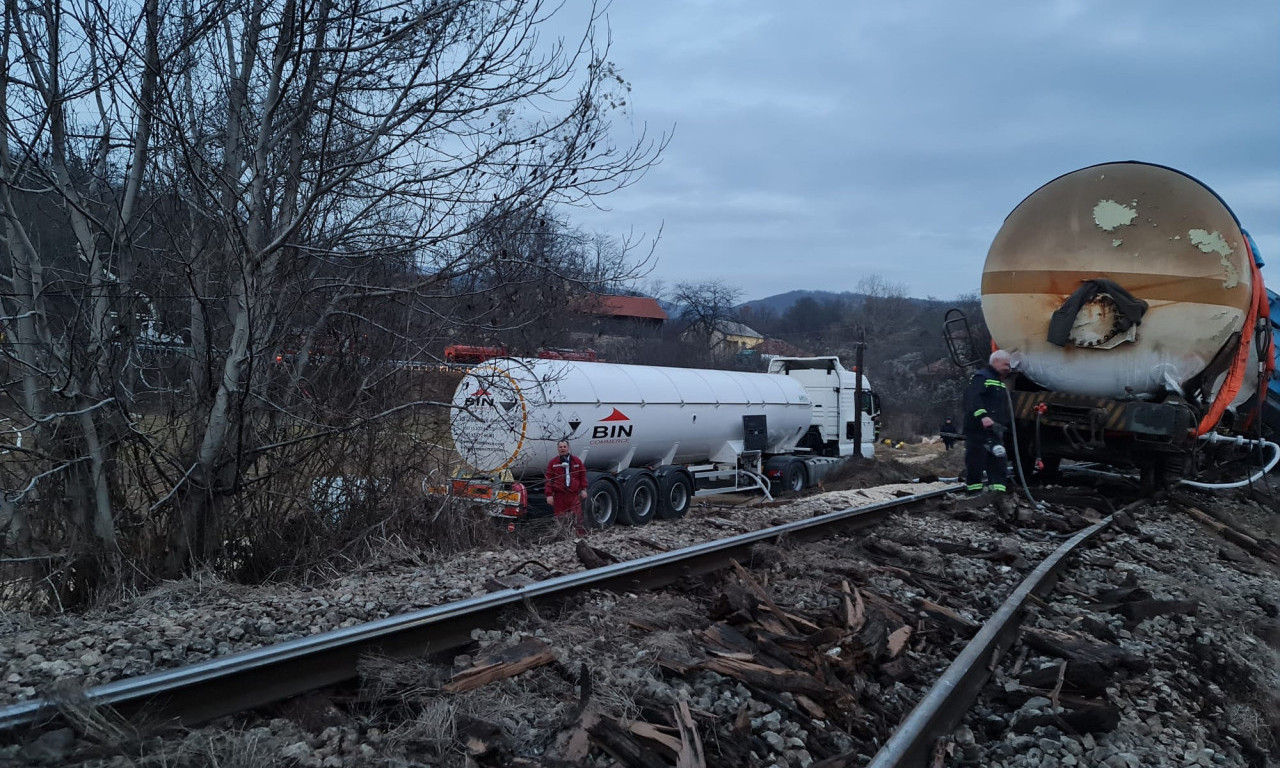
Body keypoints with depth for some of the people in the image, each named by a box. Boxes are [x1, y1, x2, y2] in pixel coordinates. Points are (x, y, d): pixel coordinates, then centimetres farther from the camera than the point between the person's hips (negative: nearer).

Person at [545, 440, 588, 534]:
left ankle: (580, 533, 5)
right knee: (560, 516, 2)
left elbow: (582, 475, 12)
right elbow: (549, 479, 3)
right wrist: (549, 494, -4)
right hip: (559, 495, 0)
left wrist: (583, 489, 4)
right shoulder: (552, 462, 6)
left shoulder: (577, 461, 10)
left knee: (577, 516, -2)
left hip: (574, 494, 1)